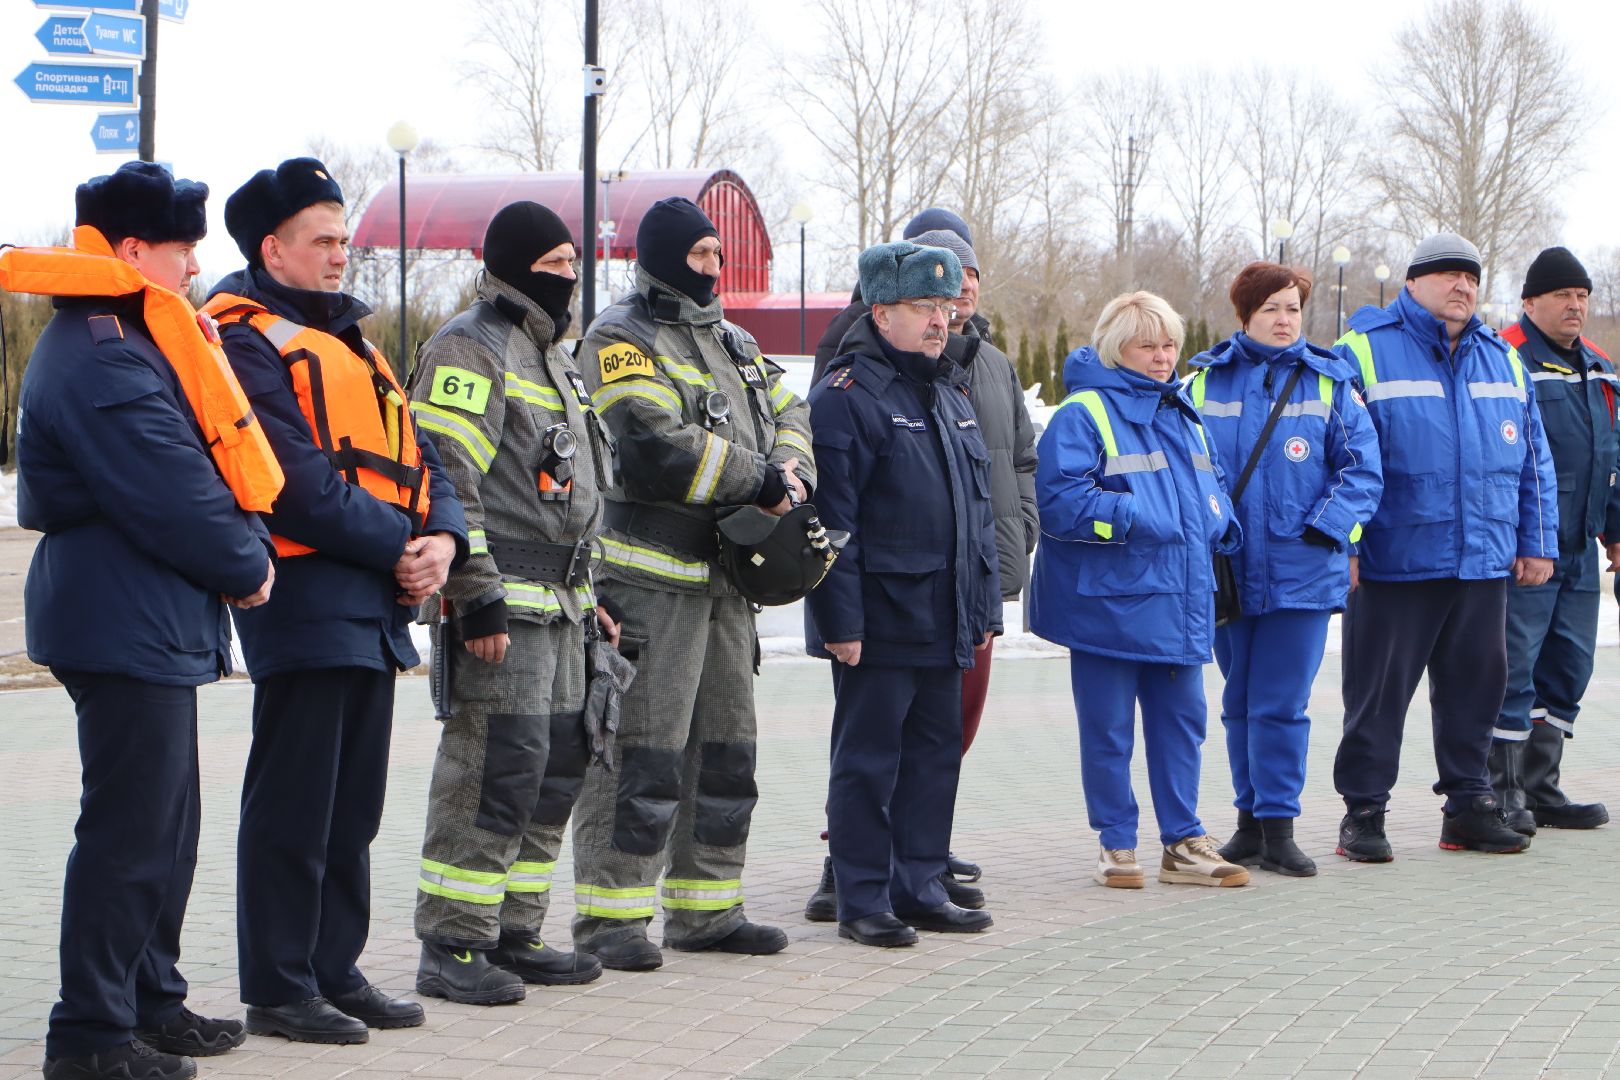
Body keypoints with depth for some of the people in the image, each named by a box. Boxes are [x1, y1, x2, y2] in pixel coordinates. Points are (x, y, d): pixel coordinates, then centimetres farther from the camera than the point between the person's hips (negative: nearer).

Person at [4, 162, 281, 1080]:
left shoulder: (131, 341, 17)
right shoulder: (101, 360, -18)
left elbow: (207, 462, 18)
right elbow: (169, 495, -21)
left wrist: (245, 550, 3)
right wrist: (247, 566, -7)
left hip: (153, 624, 11)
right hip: (124, 625, -11)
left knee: (165, 825, 17)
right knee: (129, 831, -7)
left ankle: (151, 1001, 27)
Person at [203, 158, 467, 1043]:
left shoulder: (347, 339, 21)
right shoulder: (248, 342, -9)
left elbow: (413, 455, 16)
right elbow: (300, 482, -18)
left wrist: (442, 537, -3)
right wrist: (396, 545, -15)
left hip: (376, 607, 9)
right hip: (306, 598, -9)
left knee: (352, 807, 14)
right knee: (291, 807, -3)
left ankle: (334, 969, 22)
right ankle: (278, 989, 4)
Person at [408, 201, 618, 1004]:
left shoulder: (548, 352, 22)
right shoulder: (469, 350, -10)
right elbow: (446, 482, -18)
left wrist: (586, 595, 24)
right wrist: (476, 597, -22)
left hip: (555, 605, 10)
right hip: (500, 606, -10)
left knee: (556, 769, 12)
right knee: (494, 771, -11)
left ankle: (513, 933, 20)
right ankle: (451, 947, -5)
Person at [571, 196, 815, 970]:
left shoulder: (732, 343, 21)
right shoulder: (622, 341, -7)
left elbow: (787, 414, 19)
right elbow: (656, 448, -20)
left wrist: (789, 471, -4)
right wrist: (757, 482, -14)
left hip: (723, 575, 9)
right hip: (651, 577, -9)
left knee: (725, 747, 12)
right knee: (644, 749, -10)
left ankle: (705, 908, 21)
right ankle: (609, 916, -5)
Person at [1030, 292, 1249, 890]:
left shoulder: (1183, 416, 16)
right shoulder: (1082, 415, -9)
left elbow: (1210, 486, 27)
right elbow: (1059, 498, -18)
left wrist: (1220, 526, 7)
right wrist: (1131, 519, -23)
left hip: (1178, 604, 7)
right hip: (1109, 602, -7)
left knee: (1182, 720, 10)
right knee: (1108, 729, 1)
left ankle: (1184, 842, 18)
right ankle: (1117, 845, 12)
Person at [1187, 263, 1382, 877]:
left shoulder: (1330, 383, 2)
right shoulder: (1206, 381, 5)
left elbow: (1362, 470, 0)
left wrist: (1323, 530, -12)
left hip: (1301, 571, -2)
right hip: (1228, 570, 2)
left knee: (1281, 705, -4)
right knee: (1240, 704, 10)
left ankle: (1278, 828, 3)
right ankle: (1251, 821, 20)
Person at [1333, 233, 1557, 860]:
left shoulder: (1502, 359, 15)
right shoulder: (1364, 353, -2)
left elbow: (1534, 461, 18)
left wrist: (1537, 543, 13)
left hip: (1483, 562, 5)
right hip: (1394, 564, -5)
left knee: (1475, 686, 10)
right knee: (1378, 691, 0)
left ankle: (1469, 807, 21)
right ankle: (1363, 812, 9)